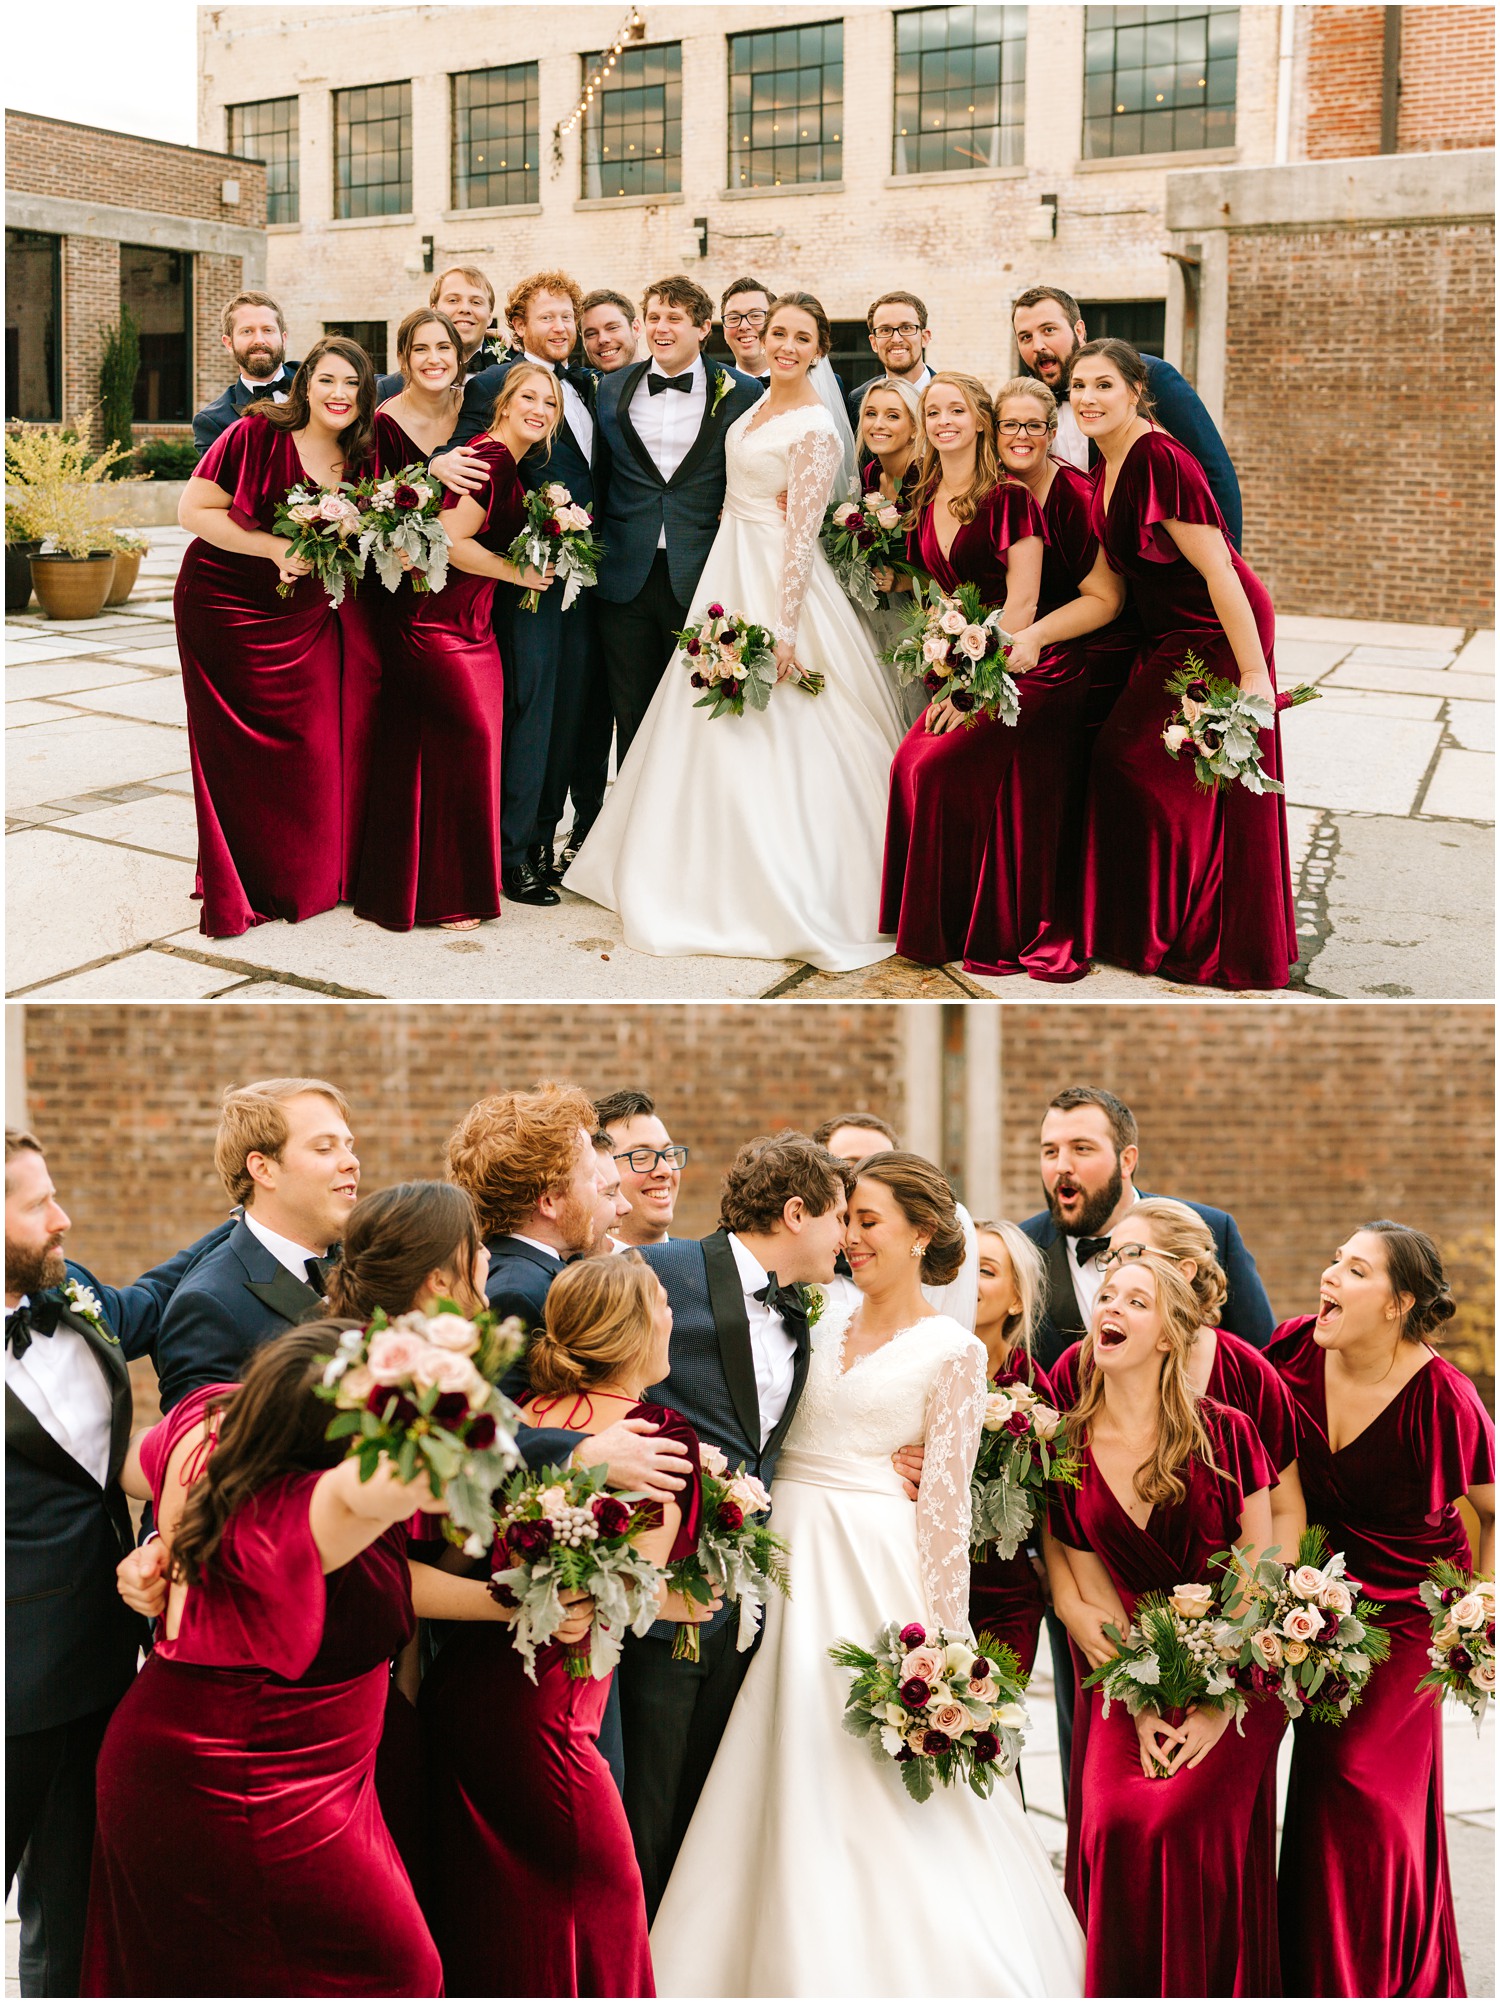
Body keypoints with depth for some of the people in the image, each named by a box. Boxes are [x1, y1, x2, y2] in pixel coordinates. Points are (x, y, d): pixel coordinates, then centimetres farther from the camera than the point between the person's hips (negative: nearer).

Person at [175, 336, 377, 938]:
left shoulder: (360, 458, 3)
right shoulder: (256, 434, -13)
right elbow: (193, 511, -13)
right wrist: (274, 546, -22)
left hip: (307, 619, 5)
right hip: (228, 611, -5)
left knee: (317, 746, 2)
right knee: (243, 750, 0)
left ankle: (308, 877, 20)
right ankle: (238, 888, 13)